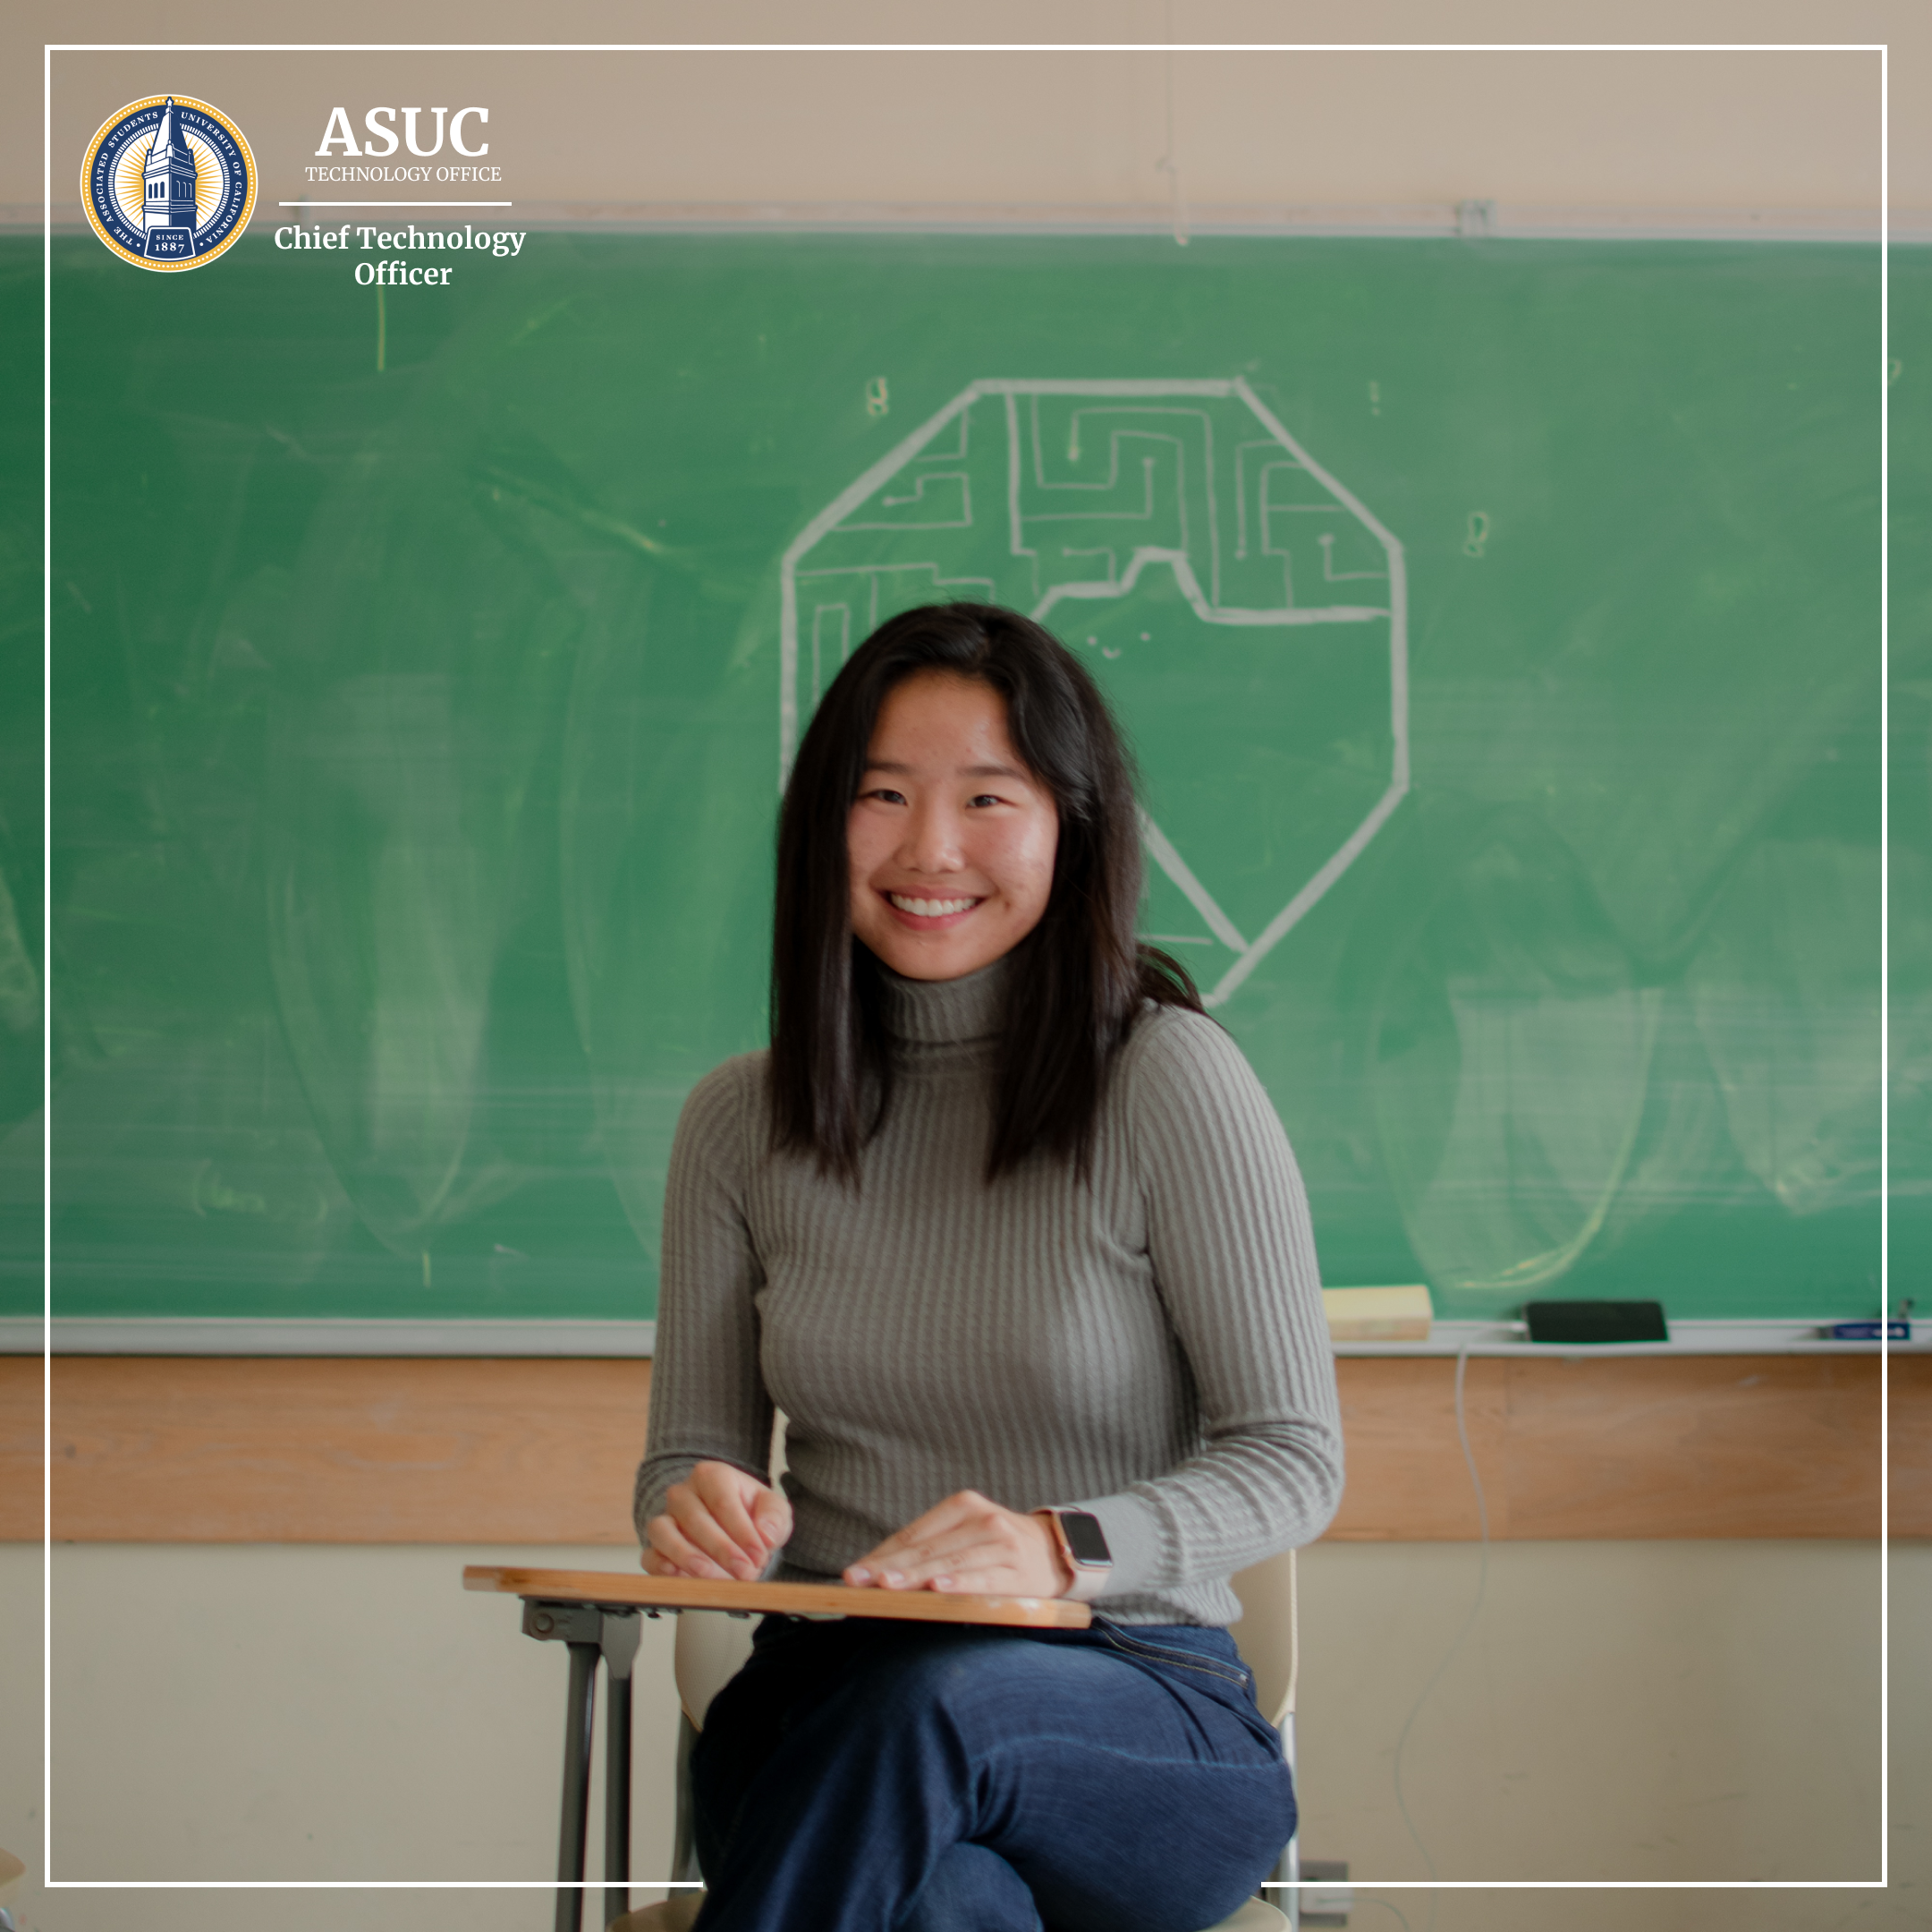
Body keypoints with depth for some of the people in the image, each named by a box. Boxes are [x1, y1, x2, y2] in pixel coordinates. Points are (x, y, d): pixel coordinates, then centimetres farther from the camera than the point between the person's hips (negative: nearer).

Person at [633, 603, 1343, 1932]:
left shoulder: (1169, 1079, -5)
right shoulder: (739, 1122, 9)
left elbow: (1295, 1460, -5)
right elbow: (693, 1448, 13)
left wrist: (1066, 1546, -24)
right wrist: (699, 1511, -12)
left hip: (1135, 1711, -1)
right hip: (823, 1706, 1)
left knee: (920, 1702, -37)